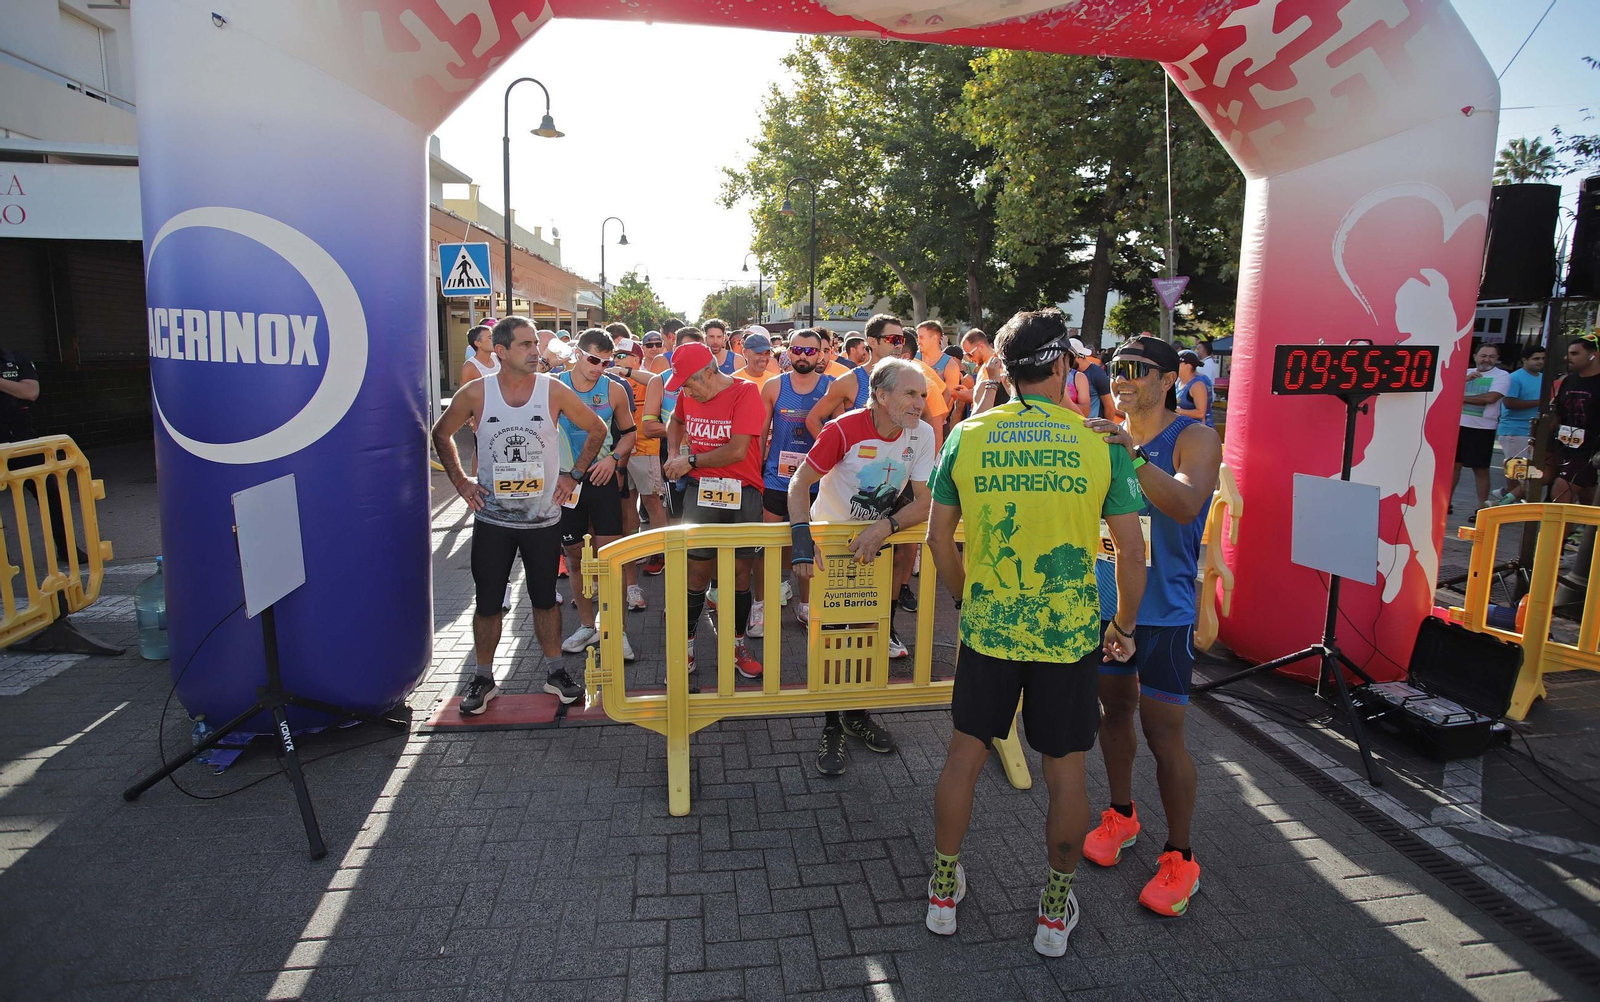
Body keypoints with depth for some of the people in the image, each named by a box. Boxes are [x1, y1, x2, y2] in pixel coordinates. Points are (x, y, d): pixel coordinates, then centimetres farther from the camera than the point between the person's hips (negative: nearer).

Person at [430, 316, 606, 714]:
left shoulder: (554, 390, -7)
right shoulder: (475, 394, -6)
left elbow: (597, 430, 5)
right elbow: (441, 434, 10)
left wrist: (573, 474, 1)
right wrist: (459, 480, 3)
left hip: (543, 519, 0)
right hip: (492, 520, 0)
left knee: (545, 599, 12)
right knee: (487, 603, 8)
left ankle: (555, 671, 27)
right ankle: (483, 678, 25)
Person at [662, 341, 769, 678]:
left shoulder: (746, 392, -13)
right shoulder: (688, 395, 4)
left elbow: (737, 450, -20)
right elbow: (676, 421, 28)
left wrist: (690, 461, -9)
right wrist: (673, 454, 10)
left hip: (742, 494, -3)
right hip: (700, 490, 3)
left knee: (740, 573, 6)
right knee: (697, 572, 4)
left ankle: (738, 645, 23)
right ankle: (687, 648, 15)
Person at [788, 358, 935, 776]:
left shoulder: (922, 434, -16)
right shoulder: (845, 430, -26)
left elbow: (924, 503, -15)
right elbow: (800, 483, -23)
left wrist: (886, 526, -32)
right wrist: (801, 538, -37)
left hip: (876, 542, 3)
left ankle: (857, 714, 30)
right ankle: (832, 728, 13)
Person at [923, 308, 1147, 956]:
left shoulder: (966, 436, -4)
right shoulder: (1099, 445, -8)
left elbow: (939, 538, 1)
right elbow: (1132, 550, -5)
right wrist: (1124, 626, 9)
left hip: (987, 628, 1)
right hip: (1070, 634, -1)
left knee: (965, 754, 16)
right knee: (1065, 770, 14)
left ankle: (943, 891, 32)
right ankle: (1055, 912, 32)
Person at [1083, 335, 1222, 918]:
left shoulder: (1194, 438, -10)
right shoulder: (1106, 437, 7)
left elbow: (1186, 505, -31)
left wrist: (1132, 454, -39)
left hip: (1164, 608, -5)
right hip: (1106, 597, 6)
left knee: (1163, 732, -2)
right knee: (1114, 708, 17)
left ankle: (1180, 858, 15)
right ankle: (1121, 815, 37)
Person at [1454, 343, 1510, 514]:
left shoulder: (1502, 376, -4)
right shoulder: (1467, 373, 11)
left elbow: (1490, 398, -17)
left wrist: (1461, 398, -9)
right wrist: (1466, 378, -13)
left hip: (1482, 429, -4)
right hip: (1459, 425, 4)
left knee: (1481, 469, 0)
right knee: (1454, 464, 9)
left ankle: (1482, 508, 6)